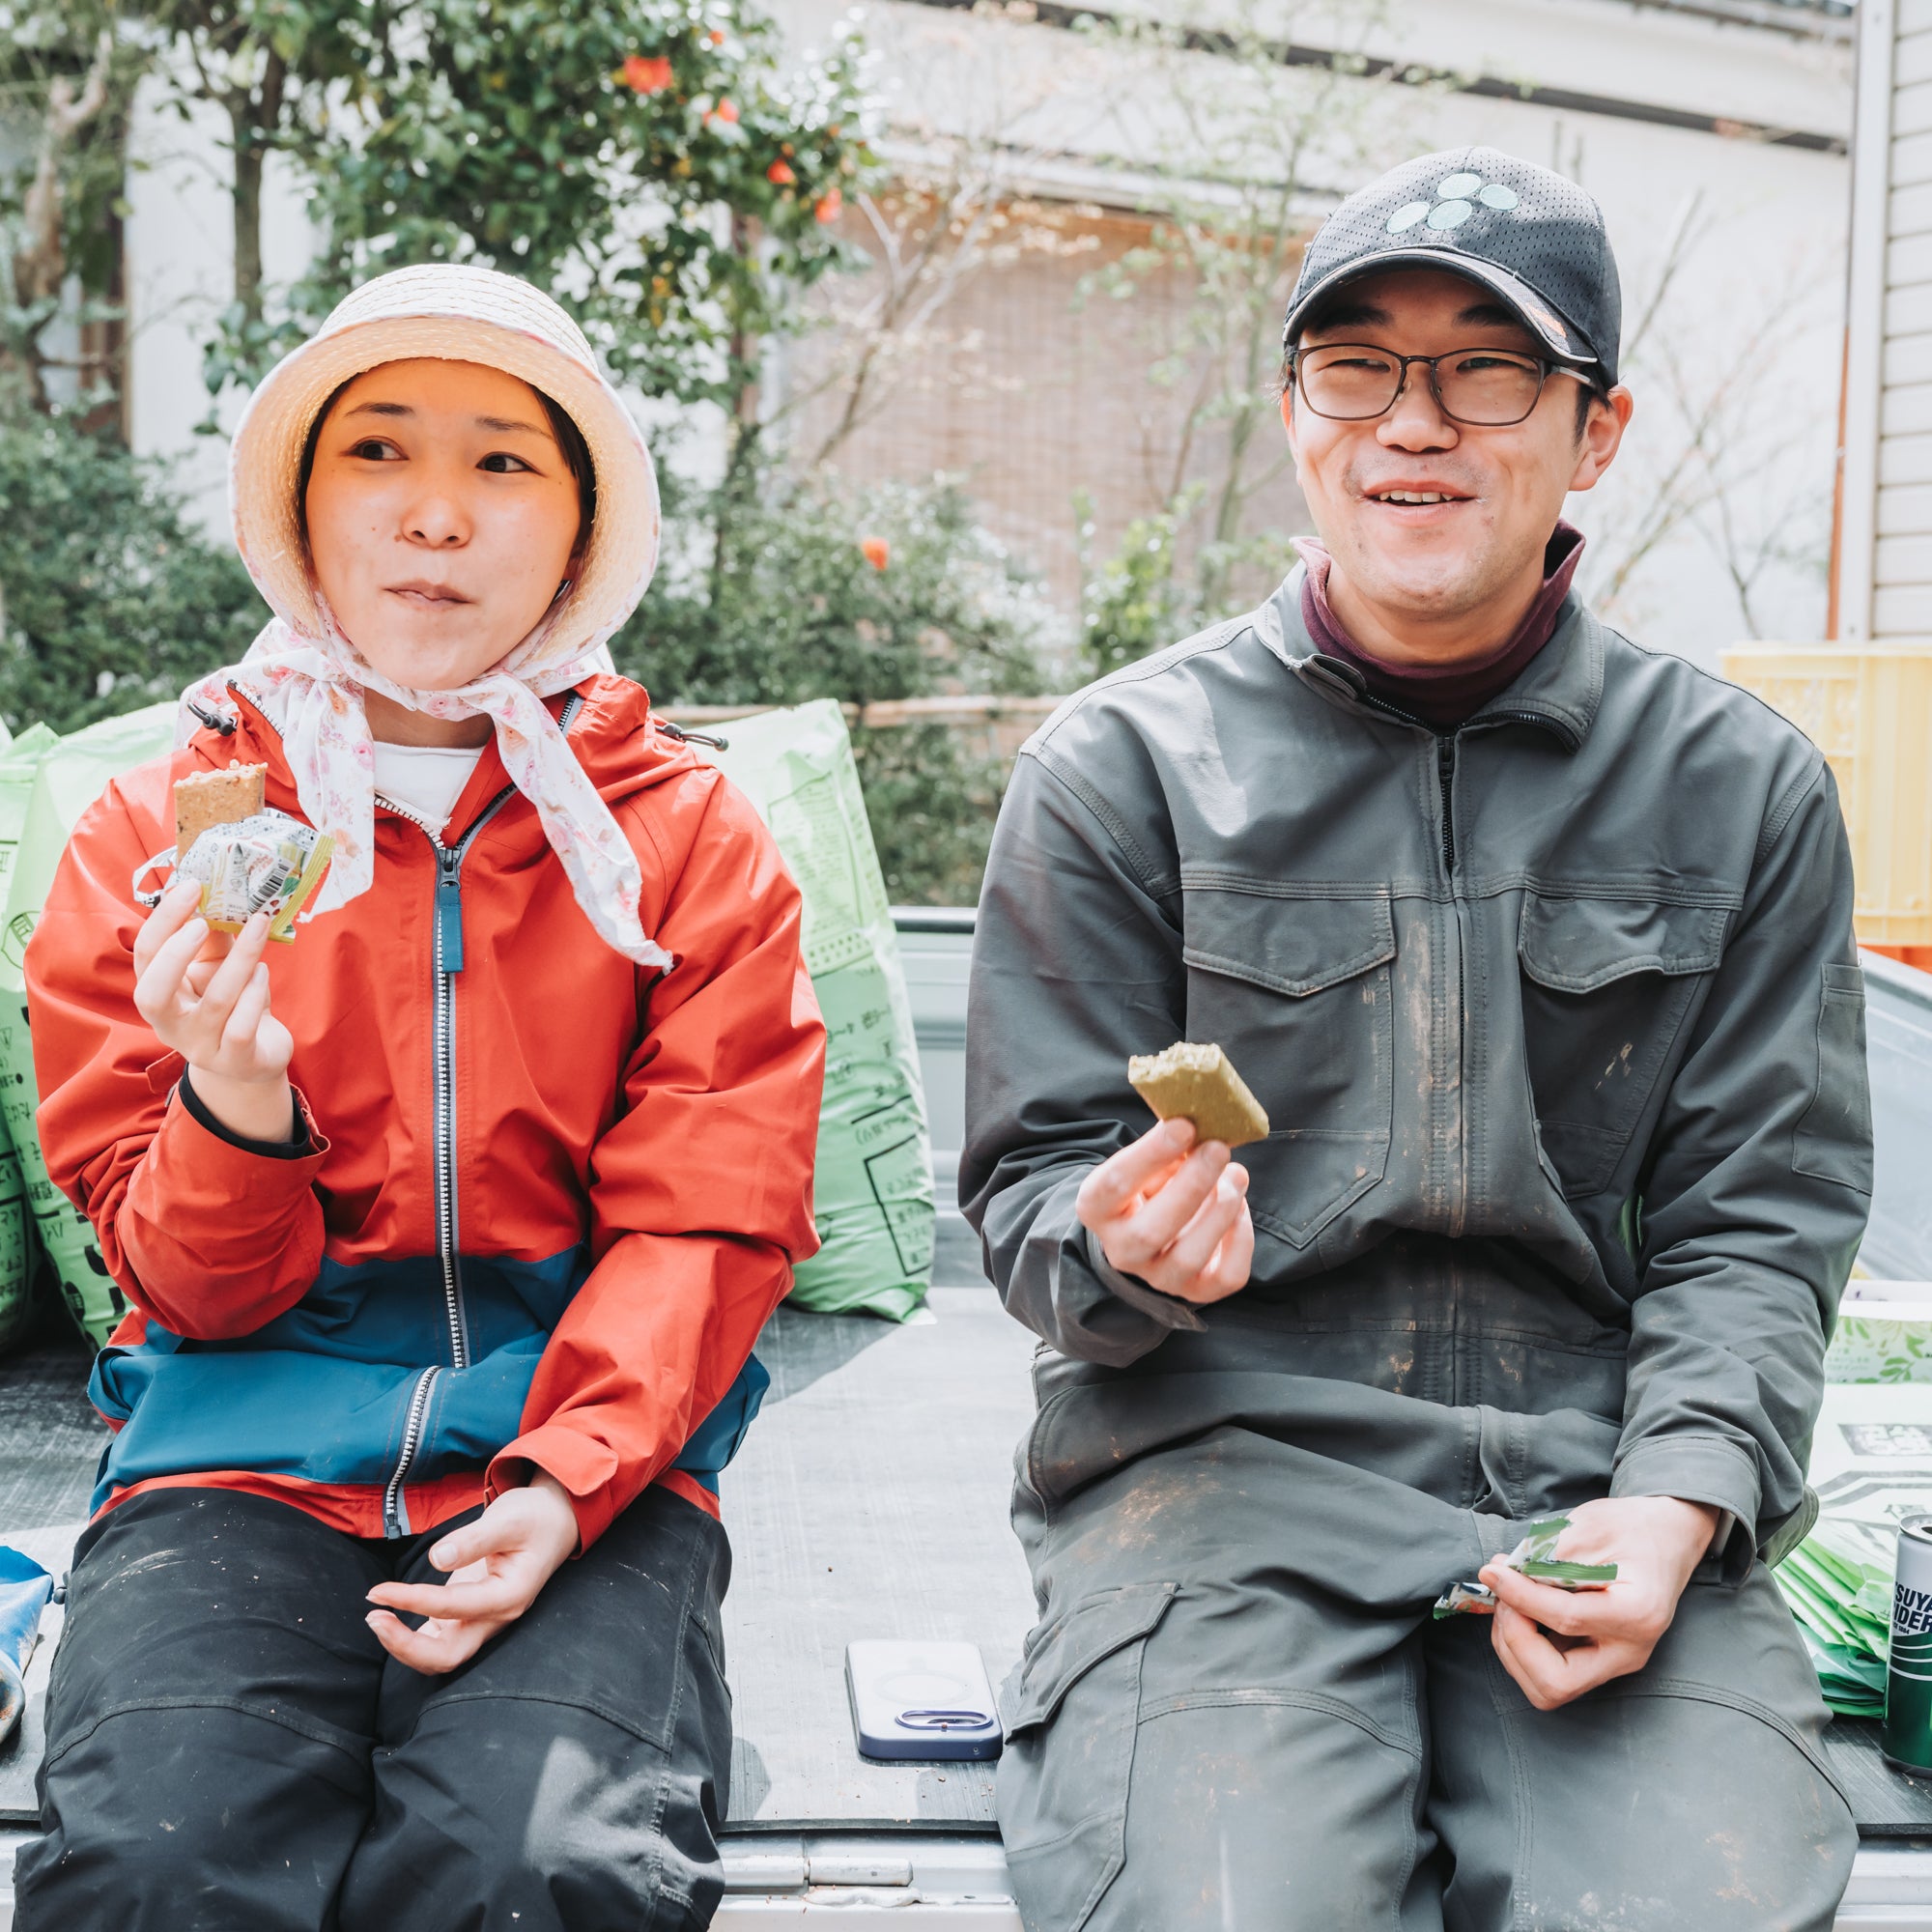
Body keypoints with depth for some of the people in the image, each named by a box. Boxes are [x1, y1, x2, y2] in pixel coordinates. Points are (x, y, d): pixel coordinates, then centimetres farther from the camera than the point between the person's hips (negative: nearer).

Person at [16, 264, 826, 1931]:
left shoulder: (693, 838, 7)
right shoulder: (153, 836, 9)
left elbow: (707, 1225, 2)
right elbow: (194, 1288, 7)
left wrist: (560, 1483, -16)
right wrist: (238, 1103, -16)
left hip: (586, 1444, 0)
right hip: (245, 1447, 1)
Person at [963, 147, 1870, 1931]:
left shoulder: (1741, 785, 9)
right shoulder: (1123, 763, 4)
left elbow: (1758, 1217, 7)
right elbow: (1032, 1191, 5)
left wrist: (1673, 1501, -10)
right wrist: (1125, 1250, -19)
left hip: (1594, 1468, 2)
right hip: (1220, 1448, -1)